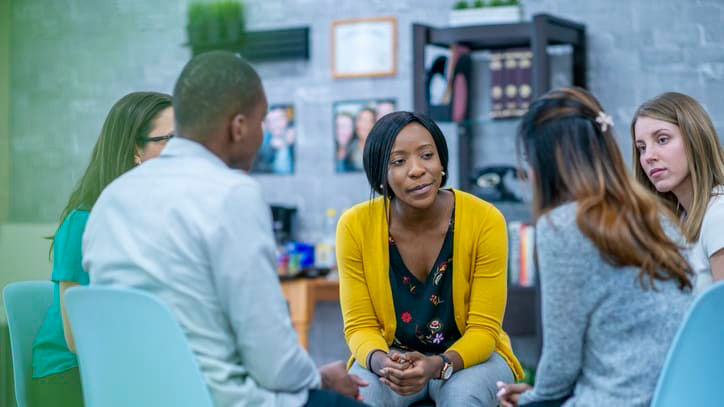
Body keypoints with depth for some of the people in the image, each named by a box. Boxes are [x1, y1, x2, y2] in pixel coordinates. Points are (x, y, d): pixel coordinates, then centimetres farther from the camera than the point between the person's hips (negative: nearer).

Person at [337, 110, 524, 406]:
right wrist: (380, 361, -30)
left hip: (469, 354, 0)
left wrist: (438, 365, -33)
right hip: (393, 353, 1)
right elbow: (360, 325, -7)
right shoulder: (355, 226, -13)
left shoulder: (486, 221, -17)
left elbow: (483, 328, -13)